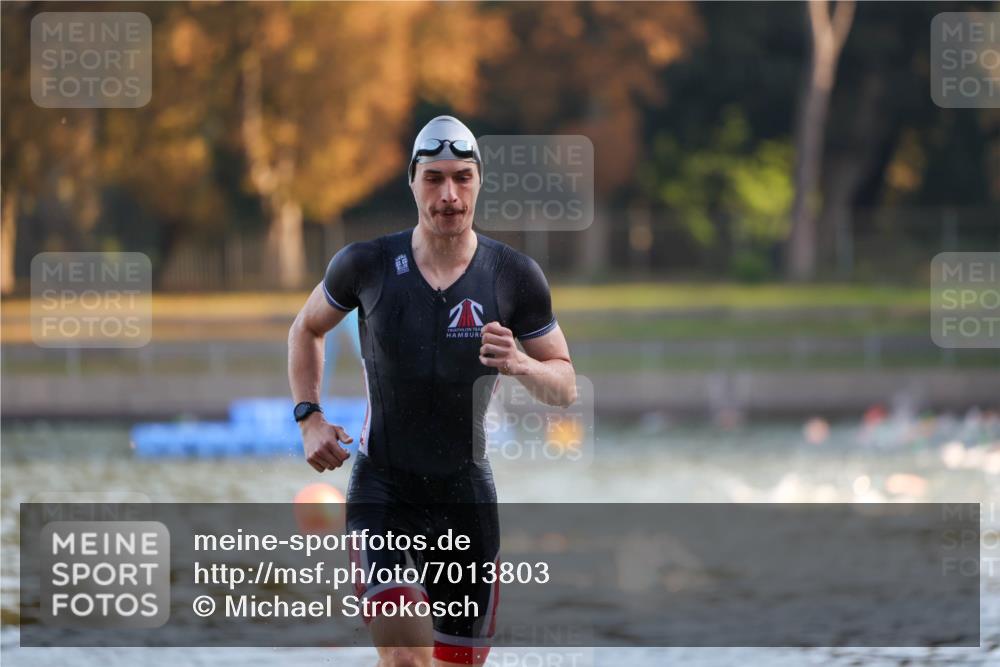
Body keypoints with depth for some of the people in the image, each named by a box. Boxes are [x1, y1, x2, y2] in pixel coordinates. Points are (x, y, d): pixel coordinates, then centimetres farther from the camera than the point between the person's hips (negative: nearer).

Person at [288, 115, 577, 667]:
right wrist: (309, 418, 3)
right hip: (382, 487, -2)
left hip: (466, 492, 2)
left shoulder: (513, 277, -4)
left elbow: (566, 387, 3)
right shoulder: (367, 265, -5)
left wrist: (521, 365, -19)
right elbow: (307, 329, 15)